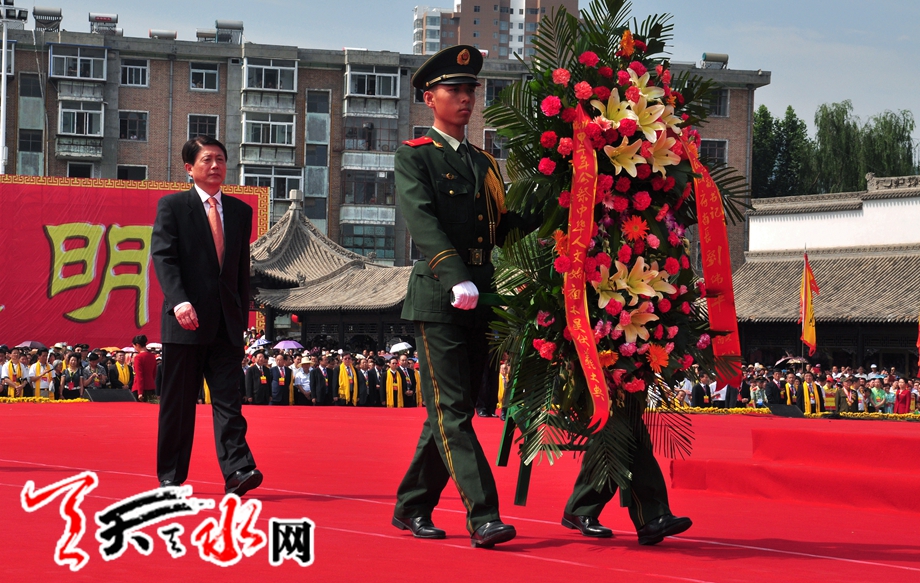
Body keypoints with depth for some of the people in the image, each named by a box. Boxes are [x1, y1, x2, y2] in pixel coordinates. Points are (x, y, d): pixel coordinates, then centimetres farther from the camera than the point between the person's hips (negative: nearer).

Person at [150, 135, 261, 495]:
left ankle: (237, 470, -14)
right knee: (178, 401, 3)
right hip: (186, 318, -3)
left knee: (228, 398, -6)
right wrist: (179, 300, -22)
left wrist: (243, 316, 12)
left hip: (227, 321, 3)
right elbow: (162, 256, -8)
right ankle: (170, 477, 11)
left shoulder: (240, 211, 15)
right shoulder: (172, 206, 3)